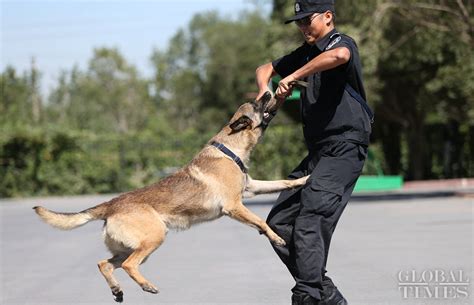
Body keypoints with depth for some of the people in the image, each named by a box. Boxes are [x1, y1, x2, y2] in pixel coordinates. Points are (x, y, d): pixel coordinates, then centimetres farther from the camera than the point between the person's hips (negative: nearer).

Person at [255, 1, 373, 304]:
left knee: (309, 224, -20)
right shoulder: (307, 52, 19)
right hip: (318, 153, 10)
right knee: (279, 222, 7)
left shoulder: (342, 42, -8)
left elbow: (339, 55, -34)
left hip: (344, 150, -10)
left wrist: (294, 76, -25)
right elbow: (265, 69, 29)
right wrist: (264, 90, 6)